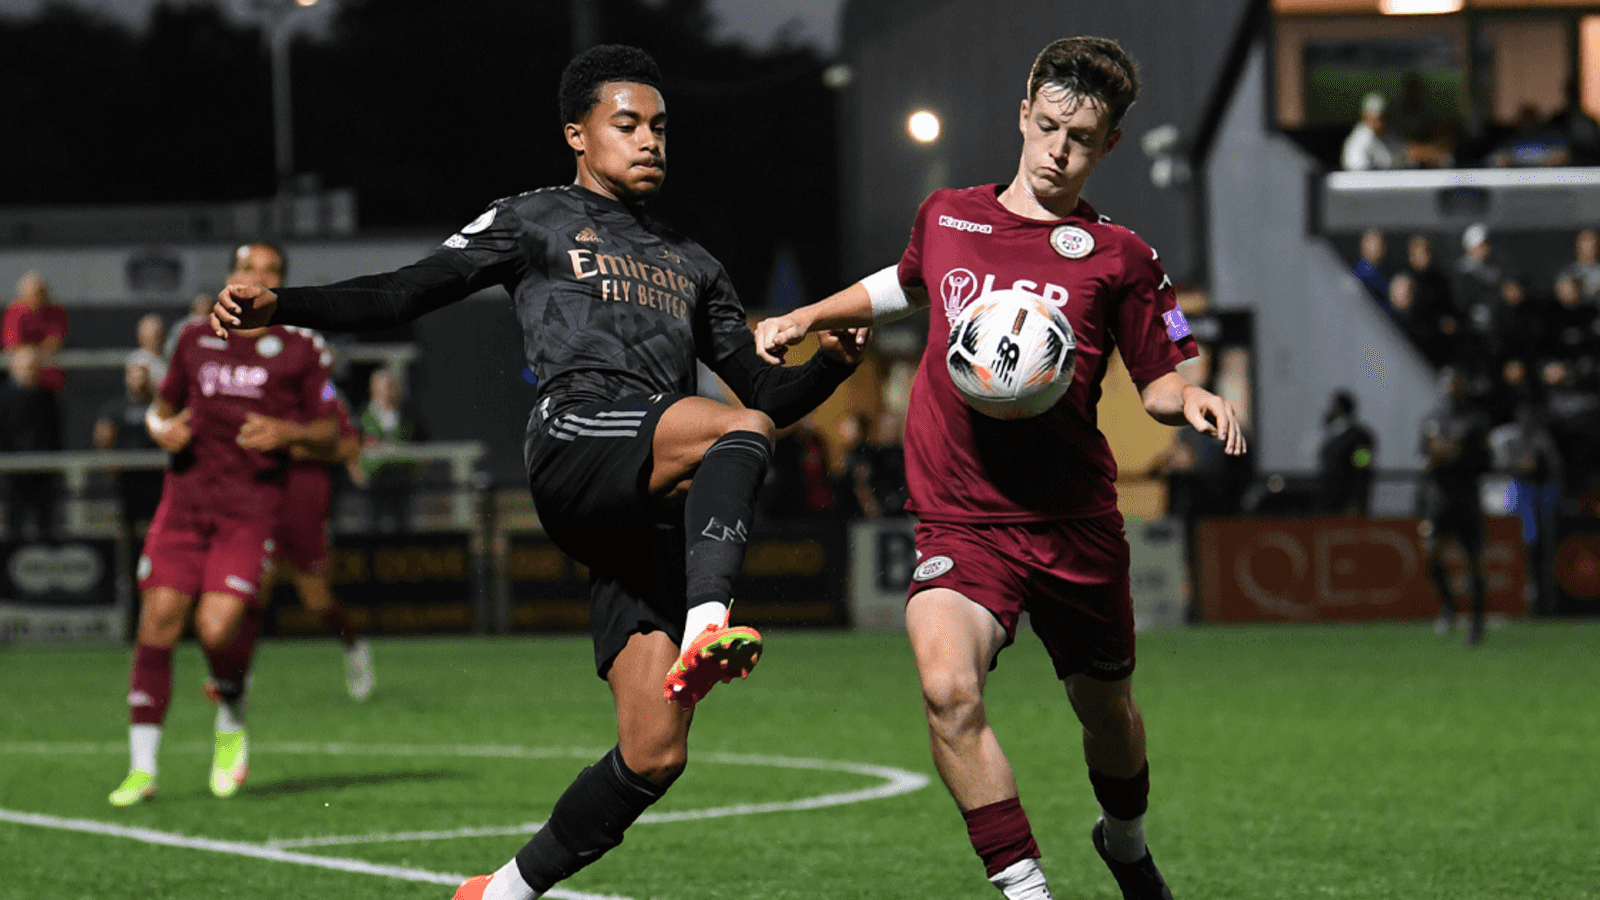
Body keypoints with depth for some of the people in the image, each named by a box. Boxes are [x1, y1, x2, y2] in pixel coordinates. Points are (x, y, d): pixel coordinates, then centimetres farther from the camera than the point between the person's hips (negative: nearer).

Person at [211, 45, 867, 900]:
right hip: (576, 440, -5)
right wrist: (280, 303, -2)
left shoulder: (691, 267, 33)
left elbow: (769, 393, 30)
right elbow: (402, 293, 12)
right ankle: (707, 628, -49)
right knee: (741, 431, -34)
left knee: (653, 755, -4)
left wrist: (831, 366, 8)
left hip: (657, 508, 5)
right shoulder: (536, 221, 20)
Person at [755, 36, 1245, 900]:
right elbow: (905, 284, 29)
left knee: (1105, 708, 18)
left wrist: (1191, 398, -16)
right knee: (948, 690, -27)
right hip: (961, 522, 0)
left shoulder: (1117, 256, -1)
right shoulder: (946, 217, 6)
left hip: (1076, 524, 0)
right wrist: (805, 319, 20)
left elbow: (1157, 380, 5)